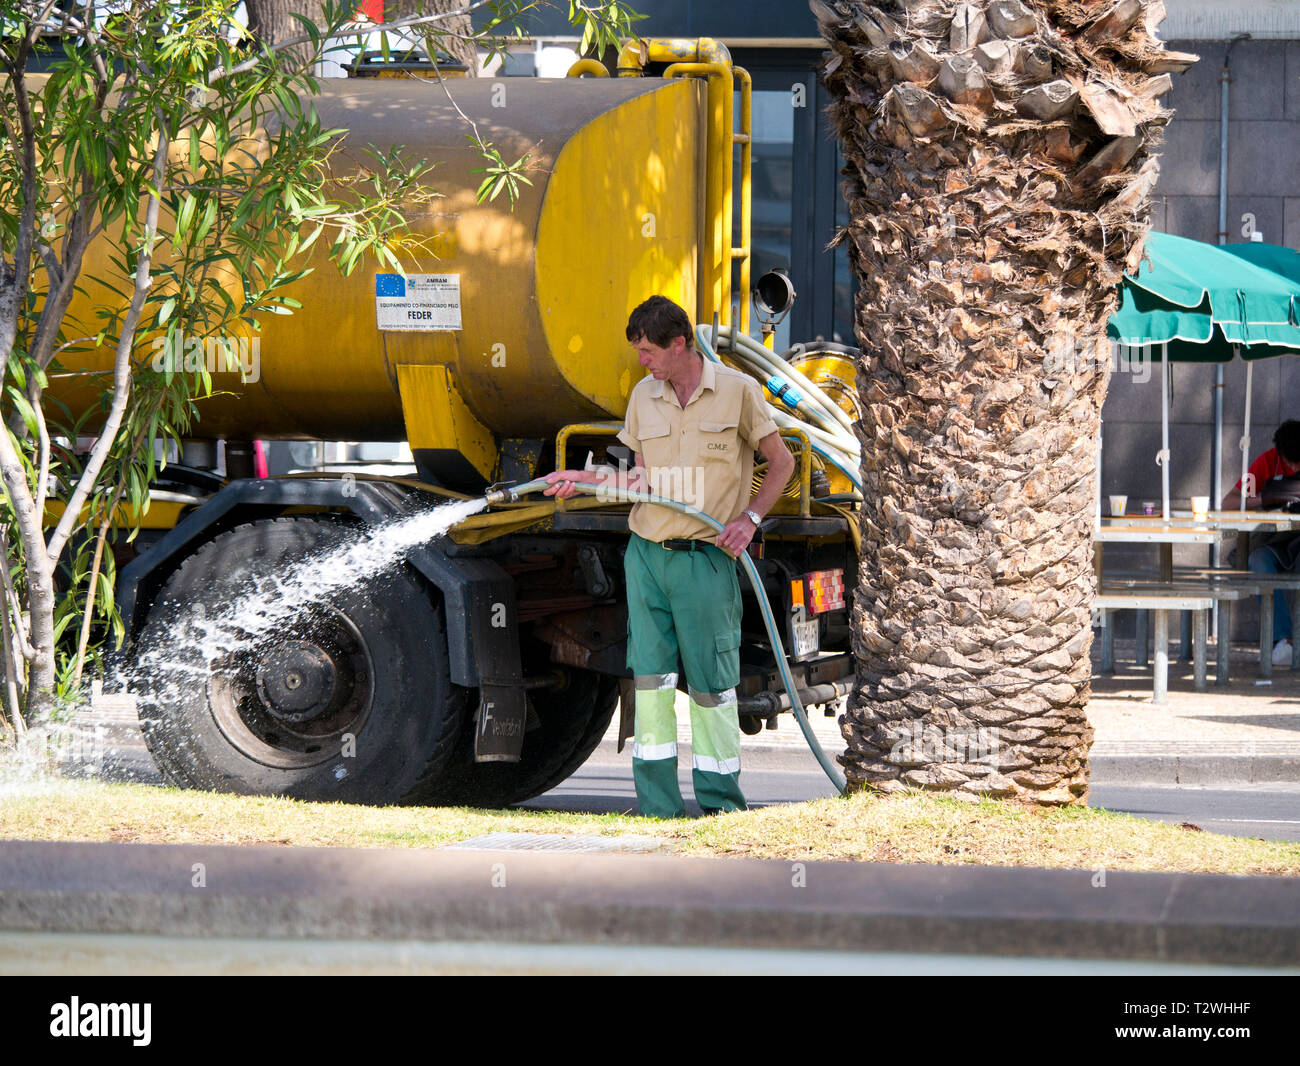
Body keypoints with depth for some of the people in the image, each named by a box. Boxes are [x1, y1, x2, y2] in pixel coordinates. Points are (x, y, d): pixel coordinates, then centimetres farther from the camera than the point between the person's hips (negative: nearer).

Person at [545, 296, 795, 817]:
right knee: (650, 678, 3)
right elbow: (643, 475, 14)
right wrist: (586, 478, 2)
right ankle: (657, 808, 8)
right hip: (646, 553, 4)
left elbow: (781, 462, 4)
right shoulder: (643, 396, 10)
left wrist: (750, 518, -7)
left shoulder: (737, 391, -3)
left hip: (706, 559, -4)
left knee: (711, 685, -1)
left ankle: (720, 804, 9)